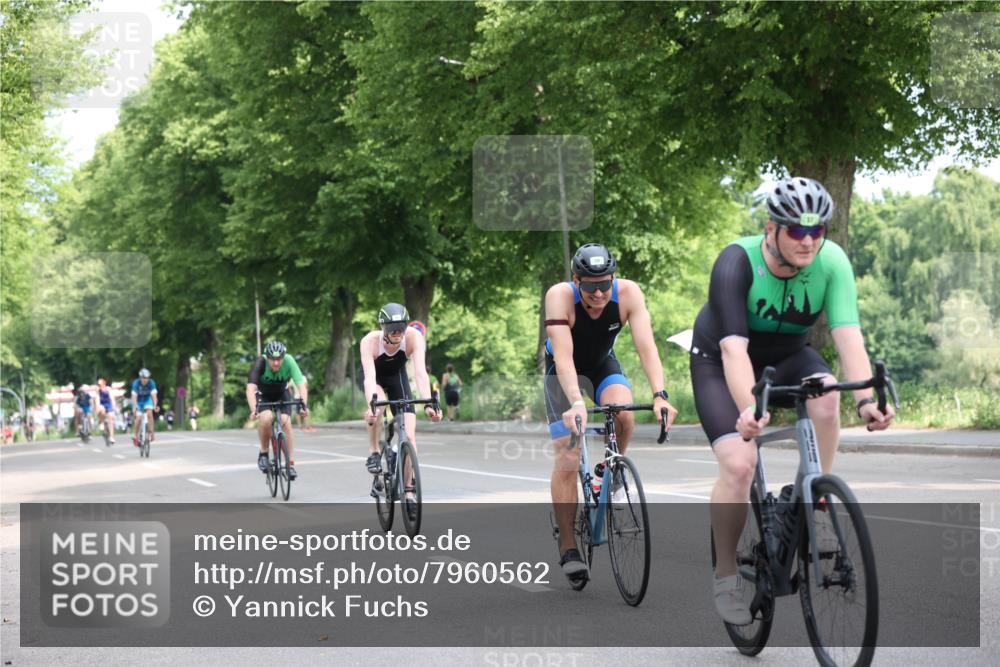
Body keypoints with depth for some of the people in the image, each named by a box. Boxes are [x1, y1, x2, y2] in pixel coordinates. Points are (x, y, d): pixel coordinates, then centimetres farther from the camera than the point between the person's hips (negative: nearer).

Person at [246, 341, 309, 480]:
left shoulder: (289, 361, -29)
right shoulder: (260, 363, -33)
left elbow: (301, 384, -36)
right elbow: (250, 388, -42)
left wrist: (304, 404, -52)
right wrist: (253, 409, -57)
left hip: (282, 394, 1)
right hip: (262, 395, -1)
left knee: (286, 422, -21)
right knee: (267, 418, -29)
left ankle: (291, 463, -14)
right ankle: (263, 453, -6)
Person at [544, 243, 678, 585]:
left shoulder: (628, 293, -27)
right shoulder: (560, 296, -32)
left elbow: (646, 346, -34)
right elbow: (563, 357, -41)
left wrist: (659, 395, -48)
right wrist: (577, 403, -55)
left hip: (603, 365, 2)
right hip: (564, 371, -2)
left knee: (625, 416, -30)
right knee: (568, 458, -12)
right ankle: (568, 549, -3)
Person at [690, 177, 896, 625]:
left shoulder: (832, 262, -23)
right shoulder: (736, 263, -31)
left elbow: (849, 335, -33)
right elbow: (734, 348, -41)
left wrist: (866, 398, -49)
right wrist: (748, 409, -57)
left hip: (785, 355, 3)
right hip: (718, 361, -3)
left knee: (826, 395, -32)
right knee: (739, 464, -22)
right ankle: (725, 575, -1)